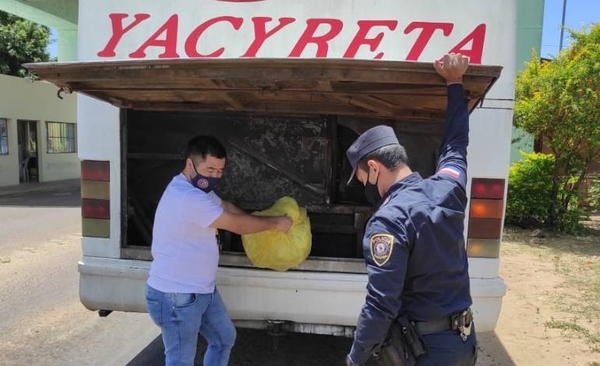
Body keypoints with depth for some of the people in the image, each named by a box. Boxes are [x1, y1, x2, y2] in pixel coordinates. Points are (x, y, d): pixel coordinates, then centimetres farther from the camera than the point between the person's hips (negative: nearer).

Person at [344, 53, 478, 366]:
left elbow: (380, 306, -24)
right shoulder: (447, 188, -3)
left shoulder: (388, 221, -23)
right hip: (464, 340, 8)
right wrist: (454, 83, 26)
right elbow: (455, 142, 17)